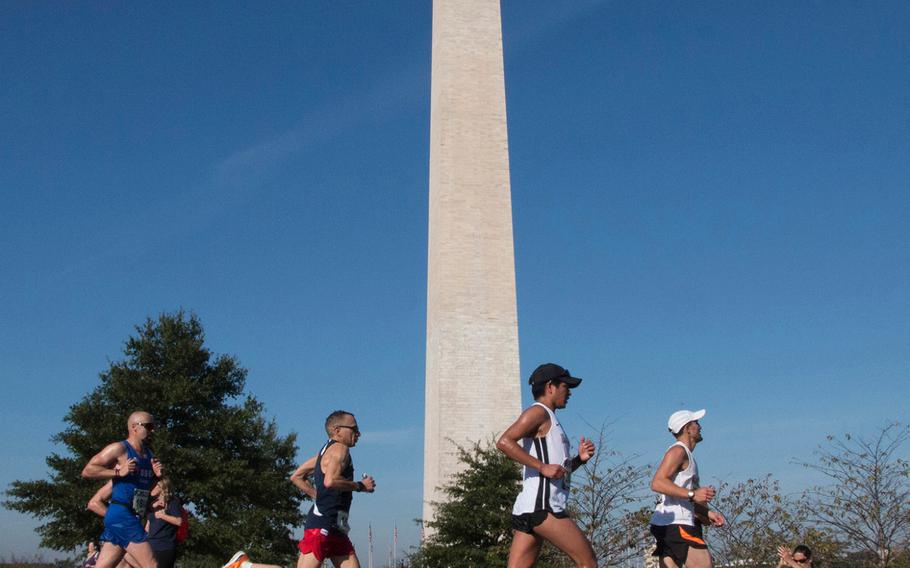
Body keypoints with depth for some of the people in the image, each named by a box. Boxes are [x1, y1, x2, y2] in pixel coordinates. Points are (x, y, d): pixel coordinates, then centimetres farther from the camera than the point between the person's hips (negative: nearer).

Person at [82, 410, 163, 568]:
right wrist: (118, 472, -18)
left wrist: (158, 476, 4)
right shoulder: (119, 449, -6)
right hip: (121, 515, -8)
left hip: (133, 518, 8)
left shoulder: (149, 455, 18)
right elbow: (87, 471, -10)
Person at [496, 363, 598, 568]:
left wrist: (579, 459, 13)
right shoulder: (538, 412, -4)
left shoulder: (549, 420, 26)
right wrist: (543, 466, -19)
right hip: (541, 506, -9)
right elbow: (504, 442, -20)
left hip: (528, 509, 9)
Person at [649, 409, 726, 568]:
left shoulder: (687, 455, 25)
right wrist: (692, 494, -23)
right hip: (675, 524, -10)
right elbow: (657, 483, -21)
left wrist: (708, 514, 20)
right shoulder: (678, 450, -6)